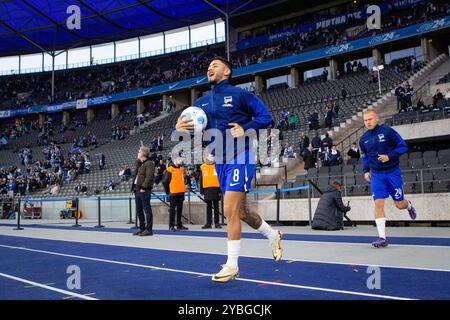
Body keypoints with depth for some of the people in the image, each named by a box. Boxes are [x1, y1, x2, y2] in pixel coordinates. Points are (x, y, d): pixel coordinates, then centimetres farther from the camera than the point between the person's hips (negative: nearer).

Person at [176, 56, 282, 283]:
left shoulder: (239, 94, -5)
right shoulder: (202, 102, 12)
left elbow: (266, 117, -5)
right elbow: (191, 129, 9)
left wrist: (245, 128, -20)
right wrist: (180, 127, -13)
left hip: (239, 158, -7)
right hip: (220, 160, 7)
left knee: (230, 210, -11)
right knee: (241, 211, 16)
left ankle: (232, 266, 1)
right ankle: (273, 235, 40)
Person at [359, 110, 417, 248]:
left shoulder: (388, 131, -10)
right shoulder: (363, 139, 4)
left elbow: (403, 146, -6)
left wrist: (389, 156, -20)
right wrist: (366, 170, 7)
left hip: (393, 173, -3)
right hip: (376, 175, 3)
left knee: (400, 204, 7)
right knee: (378, 204, -9)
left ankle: (409, 205, 46)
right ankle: (382, 238, -6)